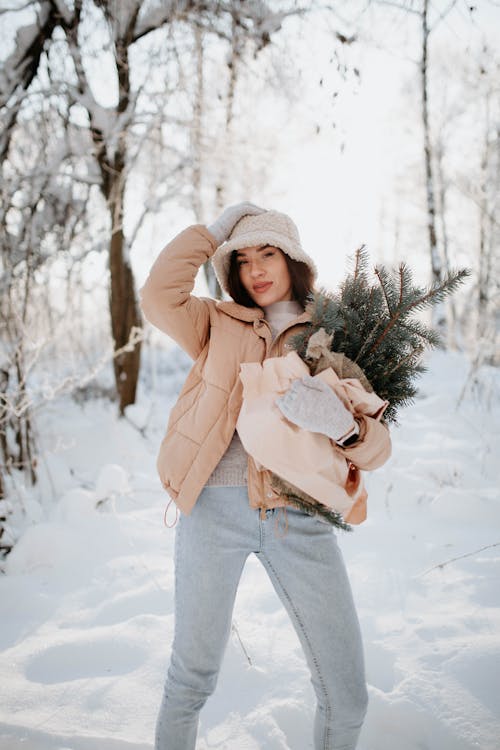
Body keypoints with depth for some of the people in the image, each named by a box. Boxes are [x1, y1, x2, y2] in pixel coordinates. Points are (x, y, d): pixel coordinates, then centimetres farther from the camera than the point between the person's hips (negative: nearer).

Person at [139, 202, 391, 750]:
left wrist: (345, 425, -21)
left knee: (346, 694, 2)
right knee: (193, 673, 10)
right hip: (215, 507, 0)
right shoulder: (219, 325, 13)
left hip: (299, 516, 1)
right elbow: (158, 297, -5)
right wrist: (209, 233, 5)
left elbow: (376, 447, 3)